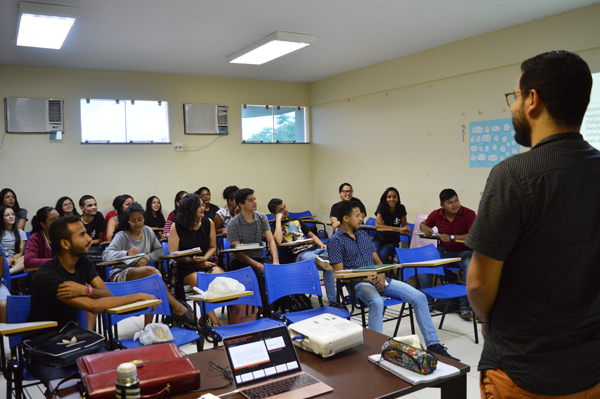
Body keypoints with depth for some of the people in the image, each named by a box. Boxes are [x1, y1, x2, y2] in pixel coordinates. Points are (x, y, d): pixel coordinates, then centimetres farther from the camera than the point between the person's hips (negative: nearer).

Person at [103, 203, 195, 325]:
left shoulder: (147, 231, 11)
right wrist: (126, 253, -36)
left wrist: (147, 258, -13)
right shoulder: (122, 236, -5)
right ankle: (177, 307, -31)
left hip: (143, 272, 5)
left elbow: (160, 250, 8)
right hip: (120, 275, -4)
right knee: (150, 271, -34)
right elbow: (106, 255, -18)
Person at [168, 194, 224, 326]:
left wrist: (204, 258, -8)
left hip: (207, 264, 4)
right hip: (186, 268, -3)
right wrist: (194, 261, -15)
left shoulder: (208, 223, 9)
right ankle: (214, 322, -34)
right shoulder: (176, 227, -1)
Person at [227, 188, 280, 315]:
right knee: (257, 273, -34)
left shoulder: (261, 217, 4)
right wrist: (258, 265, -25)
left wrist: (275, 261, -19)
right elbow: (237, 253, -14)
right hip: (240, 261, -4)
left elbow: (271, 240, -1)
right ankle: (266, 312, -28)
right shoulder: (234, 224, -11)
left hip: (259, 257, 4)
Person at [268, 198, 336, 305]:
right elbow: (278, 240, -16)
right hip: (298, 255, -7)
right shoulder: (274, 226, 9)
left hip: (314, 249, 7)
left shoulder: (296, 220, 30)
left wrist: (322, 245, 10)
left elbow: (311, 235, 32)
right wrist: (278, 219, -5)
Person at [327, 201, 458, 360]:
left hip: (379, 280, 7)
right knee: (377, 302, -40)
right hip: (358, 284, -6)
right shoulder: (335, 241, -2)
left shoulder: (363, 235, 19)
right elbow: (340, 273, -10)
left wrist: (381, 275, -4)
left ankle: (433, 345, 0)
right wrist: (368, 279, -17)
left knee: (419, 297, -7)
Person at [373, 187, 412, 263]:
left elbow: (404, 226, 0)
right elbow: (377, 225, -26)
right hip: (379, 239, -1)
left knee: (382, 254, -30)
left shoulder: (401, 208, -5)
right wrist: (399, 229, -31)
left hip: (392, 241, 1)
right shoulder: (381, 207, -11)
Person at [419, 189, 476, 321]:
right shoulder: (436, 214, -1)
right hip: (443, 251, 3)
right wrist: (425, 229, -7)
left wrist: (452, 238, -30)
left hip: (463, 252, -3)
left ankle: (465, 306, -22)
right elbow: (423, 224, 18)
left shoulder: (469, 214, -12)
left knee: (471, 266, -36)